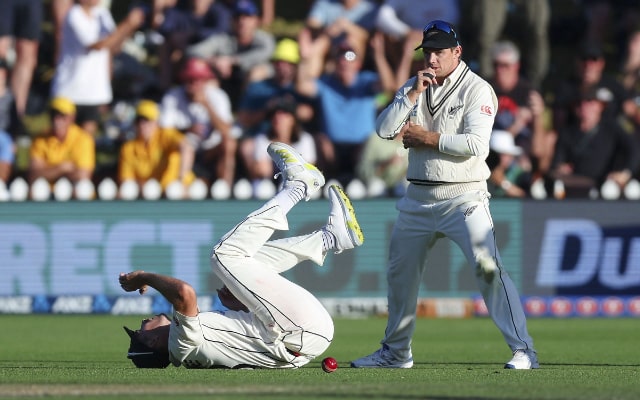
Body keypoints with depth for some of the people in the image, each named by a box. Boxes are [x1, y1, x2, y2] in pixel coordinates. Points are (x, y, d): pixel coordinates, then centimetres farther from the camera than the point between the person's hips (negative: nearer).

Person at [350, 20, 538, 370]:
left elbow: (476, 144, -18)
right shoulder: (413, 87, 11)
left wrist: (429, 138, -11)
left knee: (488, 267, -20)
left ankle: (523, 350, -20)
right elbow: (384, 129, 0)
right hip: (419, 197, 6)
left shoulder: (477, 89, -6)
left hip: (464, 197, -6)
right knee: (400, 272, 15)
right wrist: (413, 94, -9)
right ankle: (395, 351, 32)